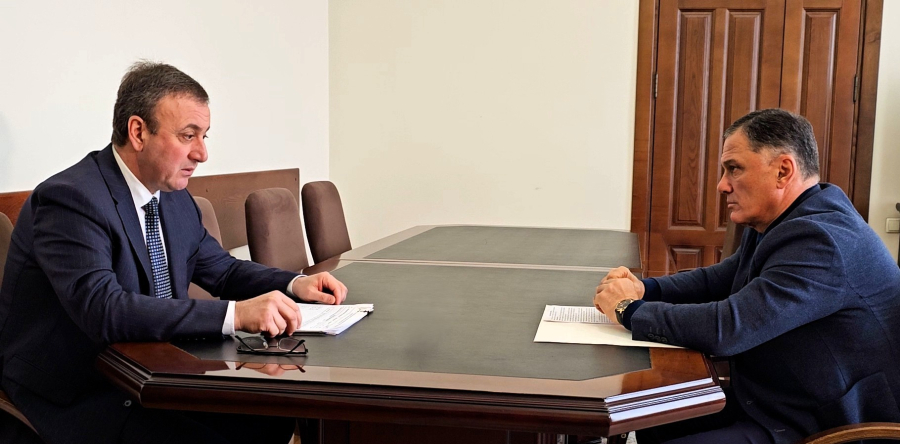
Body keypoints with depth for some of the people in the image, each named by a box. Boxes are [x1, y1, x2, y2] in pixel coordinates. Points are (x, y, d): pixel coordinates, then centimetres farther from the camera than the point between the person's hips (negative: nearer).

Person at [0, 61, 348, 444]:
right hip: (71, 397, -7)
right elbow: (103, 310, -33)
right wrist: (235, 314, -40)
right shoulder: (71, 199, -21)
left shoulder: (175, 197, 4)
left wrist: (295, 285, -5)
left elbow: (223, 270, 15)